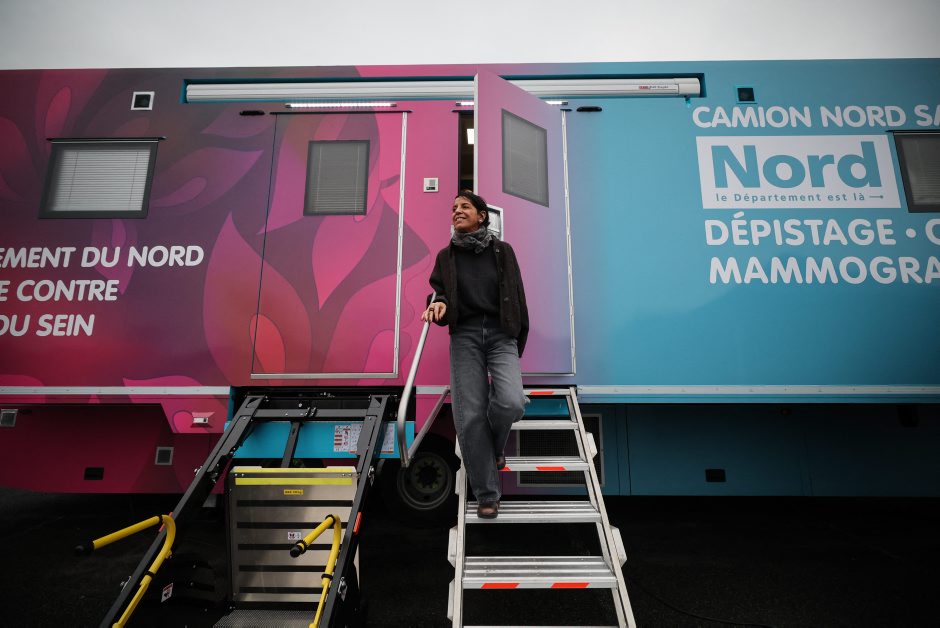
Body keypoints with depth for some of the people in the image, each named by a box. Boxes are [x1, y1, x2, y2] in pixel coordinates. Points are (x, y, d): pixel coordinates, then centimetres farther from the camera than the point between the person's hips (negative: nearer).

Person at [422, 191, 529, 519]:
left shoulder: (502, 251, 6)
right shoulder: (446, 256, 8)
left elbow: (518, 297, 10)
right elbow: (440, 293, 10)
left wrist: (519, 343, 12)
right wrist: (439, 305, -15)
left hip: (501, 334, 0)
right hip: (465, 336, 1)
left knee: (511, 402, -22)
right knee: (470, 417, -6)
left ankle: (494, 445, 15)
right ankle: (487, 495, 10)